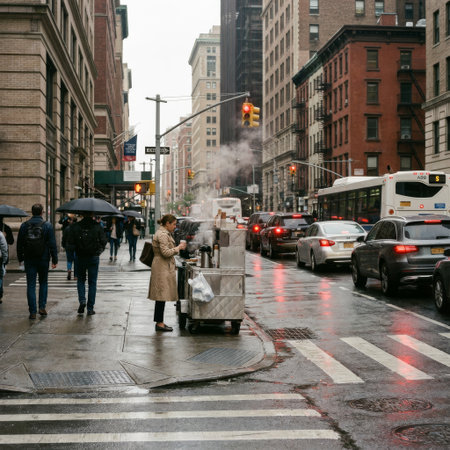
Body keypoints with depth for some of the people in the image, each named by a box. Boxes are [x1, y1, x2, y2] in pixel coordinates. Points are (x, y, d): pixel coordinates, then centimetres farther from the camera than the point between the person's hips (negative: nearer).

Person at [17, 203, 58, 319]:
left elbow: (19, 244, 6)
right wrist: (54, 259, -1)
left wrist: (20, 258, 16)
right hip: (43, 259, -1)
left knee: (31, 285, 3)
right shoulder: (47, 226, -5)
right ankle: (42, 307, 9)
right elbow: (52, 244, -7)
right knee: (43, 283, 16)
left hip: (29, 260, 1)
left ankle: (32, 312, 1)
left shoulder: (24, 225, 1)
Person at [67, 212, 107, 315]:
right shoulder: (98, 227, -6)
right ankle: (90, 308, 7)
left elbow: (70, 244, -7)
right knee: (92, 282, 7)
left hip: (80, 257, 1)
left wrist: (77, 248, 11)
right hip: (94, 257, -1)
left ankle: (82, 300, -4)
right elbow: (104, 242, -7)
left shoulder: (75, 227, -5)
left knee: (81, 280, 18)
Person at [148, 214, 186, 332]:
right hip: (162, 268, -11)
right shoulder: (162, 235, -16)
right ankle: (160, 323, -4)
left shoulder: (165, 233, 17)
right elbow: (165, 252, -22)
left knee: (161, 296, 12)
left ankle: (159, 322, 18)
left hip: (165, 268, 11)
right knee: (162, 295, -7)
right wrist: (178, 248, -11)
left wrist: (178, 248, 14)